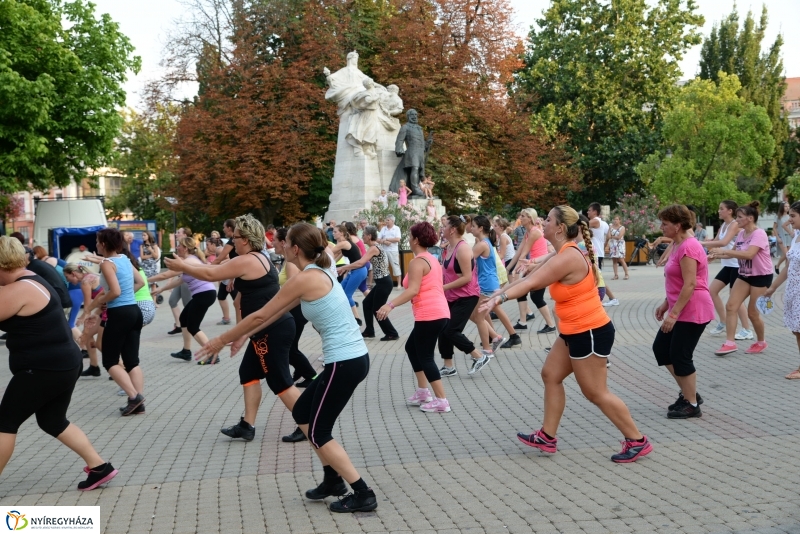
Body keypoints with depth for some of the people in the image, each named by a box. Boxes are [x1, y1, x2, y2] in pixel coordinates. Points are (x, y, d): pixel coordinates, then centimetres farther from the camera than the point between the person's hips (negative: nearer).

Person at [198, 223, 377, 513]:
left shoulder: (304, 279, -14)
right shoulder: (318, 273, 14)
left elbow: (260, 316, -8)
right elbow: (276, 312, 22)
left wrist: (222, 340, 3)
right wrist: (242, 336, 26)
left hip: (344, 363, -9)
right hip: (353, 358, 9)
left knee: (318, 433, 4)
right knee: (301, 413, 21)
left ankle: (363, 495, 7)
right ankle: (333, 479, 28)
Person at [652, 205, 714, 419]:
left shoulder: (688, 247, -20)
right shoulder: (678, 245, 12)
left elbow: (690, 284, -24)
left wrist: (673, 314, -23)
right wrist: (666, 304, 19)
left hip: (693, 311, -10)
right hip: (681, 310, 10)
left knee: (680, 356, -3)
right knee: (660, 348, 13)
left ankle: (692, 405, 11)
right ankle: (689, 393, 23)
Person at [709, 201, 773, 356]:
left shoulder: (759, 234, -21)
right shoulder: (741, 233, 3)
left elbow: (749, 254, -36)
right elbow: (734, 253, 14)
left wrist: (724, 251, -38)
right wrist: (716, 255, -2)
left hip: (761, 276, -7)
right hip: (744, 275, 8)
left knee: (752, 312, 1)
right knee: (730, 306, -4)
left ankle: (761, 342, 24)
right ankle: (730, 342, -2)